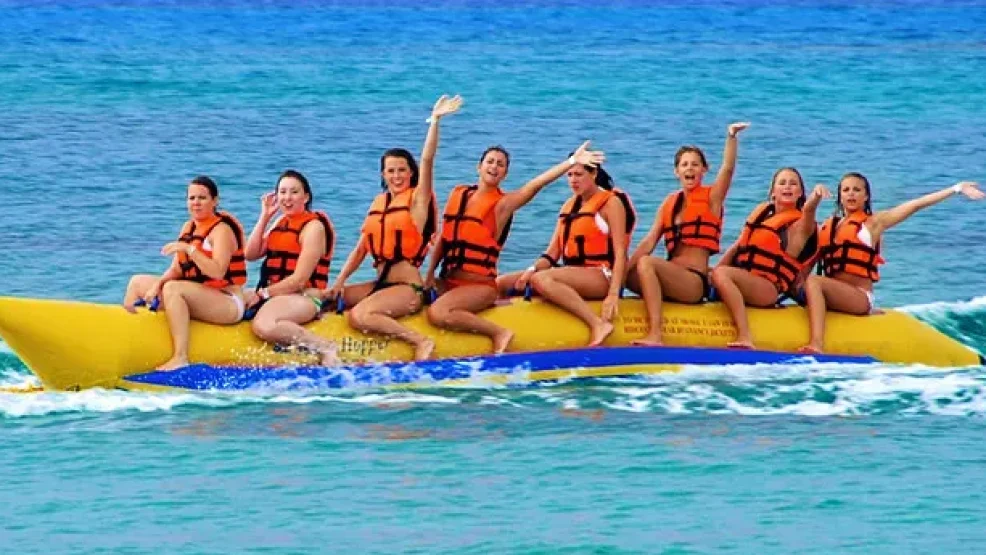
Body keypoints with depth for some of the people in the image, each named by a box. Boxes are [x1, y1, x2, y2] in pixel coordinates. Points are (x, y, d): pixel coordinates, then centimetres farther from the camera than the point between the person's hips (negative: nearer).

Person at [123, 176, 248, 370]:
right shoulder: (189, 227, 14)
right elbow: (176, 270, 10)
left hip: (228, 302, -9)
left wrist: (190, 249, -29)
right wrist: (158, 283, -9)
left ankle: (180, 357, -40)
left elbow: (218, 272, -26)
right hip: (198, 299, 9)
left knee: (173, 289, -35)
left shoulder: (221, 230, -11)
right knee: (138, 282, 10)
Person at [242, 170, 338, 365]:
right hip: (275, 295, 9)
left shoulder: (313, 227, -8)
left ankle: (326, 348, -29)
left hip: (305, 298, -9)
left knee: (262, 325, -37)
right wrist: (264, 217, 5)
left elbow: (299, 280, -14)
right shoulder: (281, 223, 18)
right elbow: (251, 254, 9)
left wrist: (263, 294, -10)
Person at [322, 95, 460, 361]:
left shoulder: (418, 199, -3)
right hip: (380, 283, 7)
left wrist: (435, 120, -28)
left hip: (407, 287, -7)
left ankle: (420, 342, -24)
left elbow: (427, 160, -18)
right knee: (325, 300, -2)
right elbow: (361, 249, 14)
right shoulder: (379, 203, 14)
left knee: (359, 316, -31)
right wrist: (340, 281, 2)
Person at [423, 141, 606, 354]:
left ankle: (498, 333, -15)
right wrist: (430, 275, 8)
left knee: (437, 313, -30)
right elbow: (444, 238, 16)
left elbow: (536, 184, -17)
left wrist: (572, 161, -28)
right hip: (447, 281, 6)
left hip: (480, 285, -6)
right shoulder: (458, 194, 12)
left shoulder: (503, 204, -3)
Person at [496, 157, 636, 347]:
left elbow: (620, 252, -10)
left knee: (541, 279, -37)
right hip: (573, 276, 8)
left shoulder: (611, 203, -1)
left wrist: (613, 295, -22)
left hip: (602, 277, -8)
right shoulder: (570, 205, 19)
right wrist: (532, 270, -8)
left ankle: (598, 324, -39)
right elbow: (553, 252, 13)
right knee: (500, 283, -3)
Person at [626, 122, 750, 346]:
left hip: (696, 282, -6)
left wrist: (732, 136, -27)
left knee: (646, 263, -29)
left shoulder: (711, 198, 5)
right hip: (673, 280, 6)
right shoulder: (670, 203, 17)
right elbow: (649, 241, 10)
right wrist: (625, 268, -3)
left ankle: (655, 334, -36)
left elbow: (728, 168, -12)